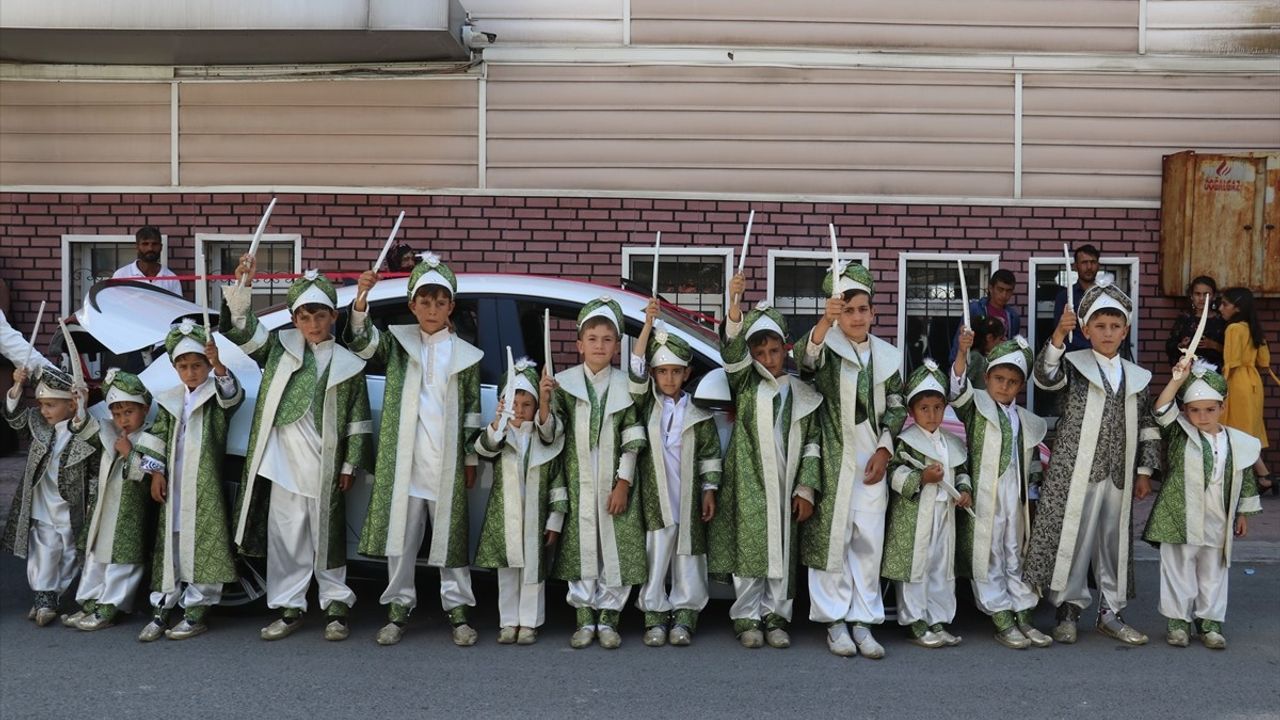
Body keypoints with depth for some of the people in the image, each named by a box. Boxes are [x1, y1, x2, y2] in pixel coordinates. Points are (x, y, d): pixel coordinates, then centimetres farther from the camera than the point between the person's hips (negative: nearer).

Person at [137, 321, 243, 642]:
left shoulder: (216, 393, 1)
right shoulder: (169, 401, 14)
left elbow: (233, 394, -23)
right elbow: (158, 439, 14)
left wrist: (218, 366, -40)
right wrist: (157, 472, 3)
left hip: (206, 484, -4)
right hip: (174, 483, 4)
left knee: (202, 544, -5)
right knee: (169, 542, 7)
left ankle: (196, 612, 2)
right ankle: (161, 610, 12)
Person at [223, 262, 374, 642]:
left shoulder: (347, 364, 1)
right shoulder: (280, 347, 7)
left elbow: (358, 421, 2)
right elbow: (240, 329, 0)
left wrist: (349, 465, -1)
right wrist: (242, 285, -13)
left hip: (324, 469, -2)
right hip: (283, 467, 2)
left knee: (327, 540, 7)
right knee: (285, 539, 7)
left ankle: (336, 607, 18)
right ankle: (288, 608, 17)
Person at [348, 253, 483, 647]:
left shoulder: (465, 355, 5)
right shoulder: (398, 343, 6)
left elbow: (472, 412, 7)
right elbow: (362, 341, -13)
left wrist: (471, 460, 4)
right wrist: (362, 297, -30)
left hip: (447, 464, 0)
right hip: (403, 462, 1)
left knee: (451, 536, 6)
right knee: (400, 537, 7)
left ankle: (458, 610, 16)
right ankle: (399, 609, 19)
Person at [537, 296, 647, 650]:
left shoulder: (625, 387, 2)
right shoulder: (564, 383, 1)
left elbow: (632, 441, 0)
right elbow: (549, 434, -4)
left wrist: (623, 484, -6)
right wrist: (544, 402, -22)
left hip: (615, 484, 0)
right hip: (578, 483, 0)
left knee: (616, 550, 0)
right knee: (580, 548, 3)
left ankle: (608, 619, 12)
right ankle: (586, 620, 14)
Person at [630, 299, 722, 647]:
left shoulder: (698, 412, 6)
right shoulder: (647, 404, 5)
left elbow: (710, 454, 8)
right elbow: (636, 368, -9)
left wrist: (709, 492, 2)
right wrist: (649, 326, -15)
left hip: (688, 498, 1)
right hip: (654, 496, 0)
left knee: (687, 558, 5)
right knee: (654, 556, 1)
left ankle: (684, 617, 14)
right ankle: (655, 617, 11)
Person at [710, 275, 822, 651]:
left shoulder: (803, 394, 11)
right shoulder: (746, 383, 6)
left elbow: (812, 443, 9)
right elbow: (732, 352, -14)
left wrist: (806, 488, 0)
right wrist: (734, 307, -30)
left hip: (786, 487, 2)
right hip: (749, 484, -2)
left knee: (782, 553, 5)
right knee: (749, 549, -2)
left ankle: (775, 616, 16)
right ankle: (747, 619, 7)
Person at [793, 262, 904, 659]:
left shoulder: (887, 356, 8)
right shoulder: (828, 347, -3)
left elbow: (897, 407, 14)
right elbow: (803, 357, -26)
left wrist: (883, 451, 1)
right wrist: (826, 320, -44)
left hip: (872, 461, 3)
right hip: (831, 459, -3)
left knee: (869, 541, 4)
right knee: (831, 536, -1)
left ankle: (863, 622, 13)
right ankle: (835, 622, 9)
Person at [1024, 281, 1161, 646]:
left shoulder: (1136, 377, 12)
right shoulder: (1074, 366, -1)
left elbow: (1148, 427, 16)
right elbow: (1046, 376, -23)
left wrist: (1144, 471, 11)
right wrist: (1058, 336, -37)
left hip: (1119, 476, 4)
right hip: (1075, 474, -4)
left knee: (1116, 541, 11)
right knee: (1072, 539, 0)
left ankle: (1110, 612, 23)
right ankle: (1068, 609, 14)